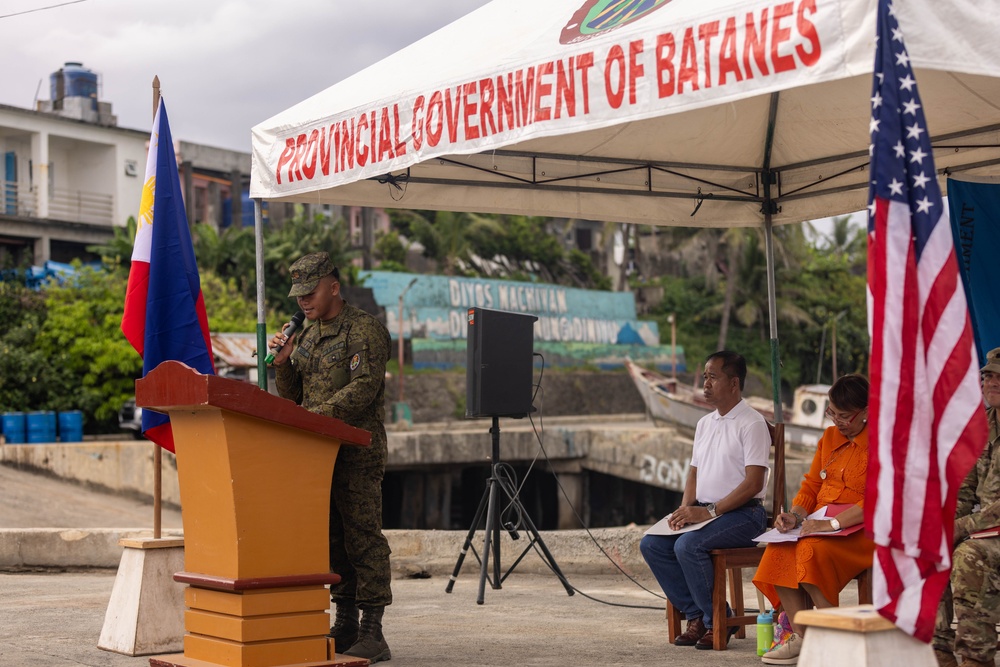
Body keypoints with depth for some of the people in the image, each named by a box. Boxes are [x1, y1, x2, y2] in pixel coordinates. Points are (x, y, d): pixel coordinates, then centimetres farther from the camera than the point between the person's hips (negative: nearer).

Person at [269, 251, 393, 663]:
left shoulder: (365, 330, -6)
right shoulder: (306, 336, 18)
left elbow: (364, 386, -17)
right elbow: (292, 397, 19)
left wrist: (319, 414, -27)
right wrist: (283, 363, 0)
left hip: (357, 451, -7)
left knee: (363, 536, -8)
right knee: (332, 539, 9)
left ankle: (372, 634, -7)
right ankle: (346, 625, 17)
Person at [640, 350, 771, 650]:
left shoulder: (751, 423, -9)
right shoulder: (704, 423, 18)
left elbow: (753, 483, -16)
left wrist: (708, 512, -20)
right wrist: (685, 508, 0)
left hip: (742, 514, -8)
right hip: (705, 511, 8)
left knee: (688, 545, -31)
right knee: (651, 544, -10)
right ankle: (696, 616, -4)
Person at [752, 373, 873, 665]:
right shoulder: (829, 438, 18)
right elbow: (811, 486, 20)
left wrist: (831, 524, -23)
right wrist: (795, 515, -1)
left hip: (861, 530, -7)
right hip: (822, 525, 7)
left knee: (812, 550, -34)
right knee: (779, 551, -22)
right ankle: (801, 638, -18)